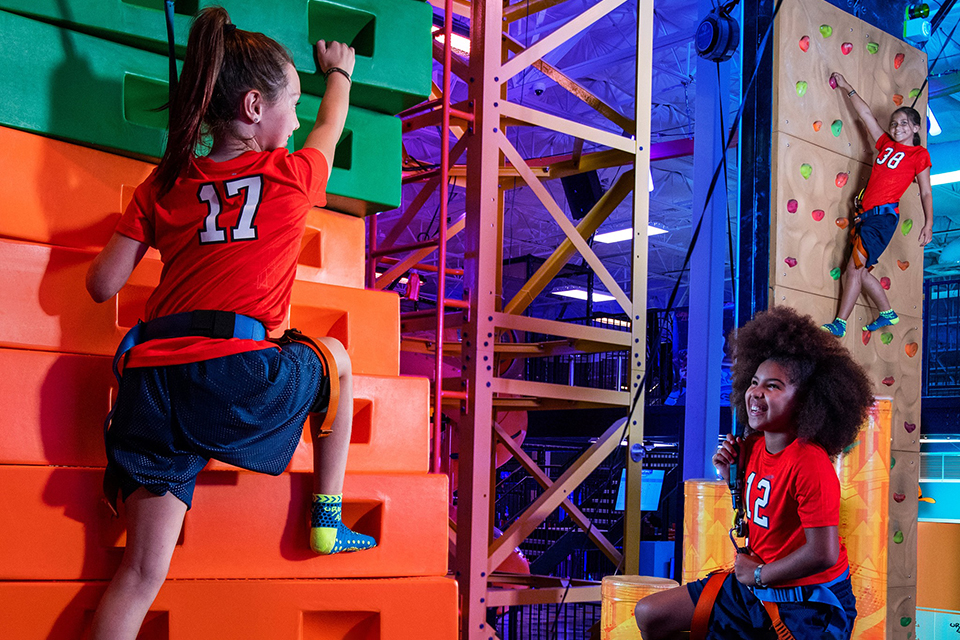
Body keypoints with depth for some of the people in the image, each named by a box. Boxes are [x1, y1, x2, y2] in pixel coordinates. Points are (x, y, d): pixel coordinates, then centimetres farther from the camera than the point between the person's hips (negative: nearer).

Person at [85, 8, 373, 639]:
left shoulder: (163, 184, 15)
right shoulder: (295, 174, 9)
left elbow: (102, 284, 13)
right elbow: (333, 124, 32)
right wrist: (340, 73, 53)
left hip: (154, 384, 4)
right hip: (241, 376, -3)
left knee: (142, 574, 3)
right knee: (334, 358, 30)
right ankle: (328, 521, 31)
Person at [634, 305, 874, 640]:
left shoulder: (811, 464, -24)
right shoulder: (754, 445, 1)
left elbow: (823, 554, -27)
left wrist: (758, 574, -14)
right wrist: (730, 474, 0)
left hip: (809, 605, -9)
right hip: (753, 586, 9)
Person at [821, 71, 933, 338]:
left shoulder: (919, 154, 4)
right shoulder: (886, 144, 19)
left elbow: (926, 193, 1)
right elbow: (867, 114, 24)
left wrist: (928, 223, -10)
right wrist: (847, 88, 26)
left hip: (884, 215, -7)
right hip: (866, 214, 7)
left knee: (855, 267, -14)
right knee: (860, 271, 5)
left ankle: (839, 324, -14)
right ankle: (888, 313, 21)